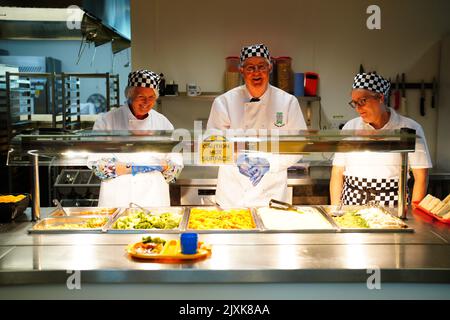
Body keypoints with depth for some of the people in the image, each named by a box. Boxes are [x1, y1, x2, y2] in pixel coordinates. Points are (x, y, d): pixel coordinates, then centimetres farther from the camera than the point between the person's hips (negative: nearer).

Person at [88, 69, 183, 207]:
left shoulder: (163, 123, 8)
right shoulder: (107, 120, -1)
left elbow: (177, 163, 10)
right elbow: (96, 162, -6)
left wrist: (166, 167, -13)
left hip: (154, 198, 2)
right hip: (117, 199, -2)